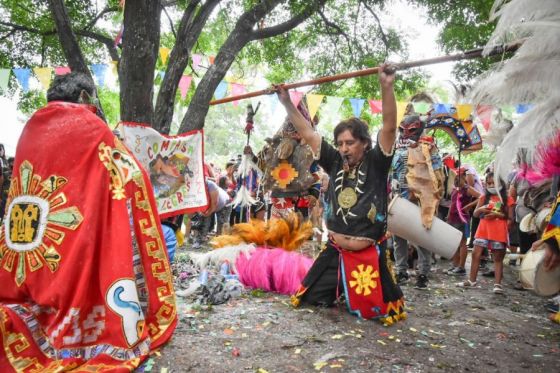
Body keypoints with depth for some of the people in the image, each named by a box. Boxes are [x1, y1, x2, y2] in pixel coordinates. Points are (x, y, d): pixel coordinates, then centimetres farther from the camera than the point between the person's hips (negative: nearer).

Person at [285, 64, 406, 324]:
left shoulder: (375, 163, -8)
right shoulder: (335, 163, 1)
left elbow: (389, 127, -21)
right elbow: (307, 133, 4)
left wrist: (386, 86, -31)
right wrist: (286, 101, 2)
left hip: (368, 254, -4)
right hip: (334, 251, 5)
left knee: (375, 308, 1)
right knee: (309, 298, 14)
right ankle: (337, 292, 44)